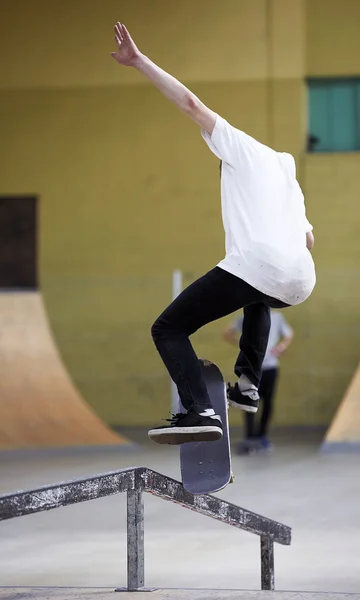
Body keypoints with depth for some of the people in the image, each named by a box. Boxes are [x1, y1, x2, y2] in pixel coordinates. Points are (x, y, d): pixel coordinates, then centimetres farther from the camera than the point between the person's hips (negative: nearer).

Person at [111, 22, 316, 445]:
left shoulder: (243, 148, 15)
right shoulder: (289, 179, 33)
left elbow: (191, 104, 6)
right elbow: (308, 239, 42)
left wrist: (139, 61, 7)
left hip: (254, 265, -7)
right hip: (300, 281, 7)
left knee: (168, 328, 0)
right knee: (258, 301, 43)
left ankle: (199, 411, -22)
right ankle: (248, 384, 26)